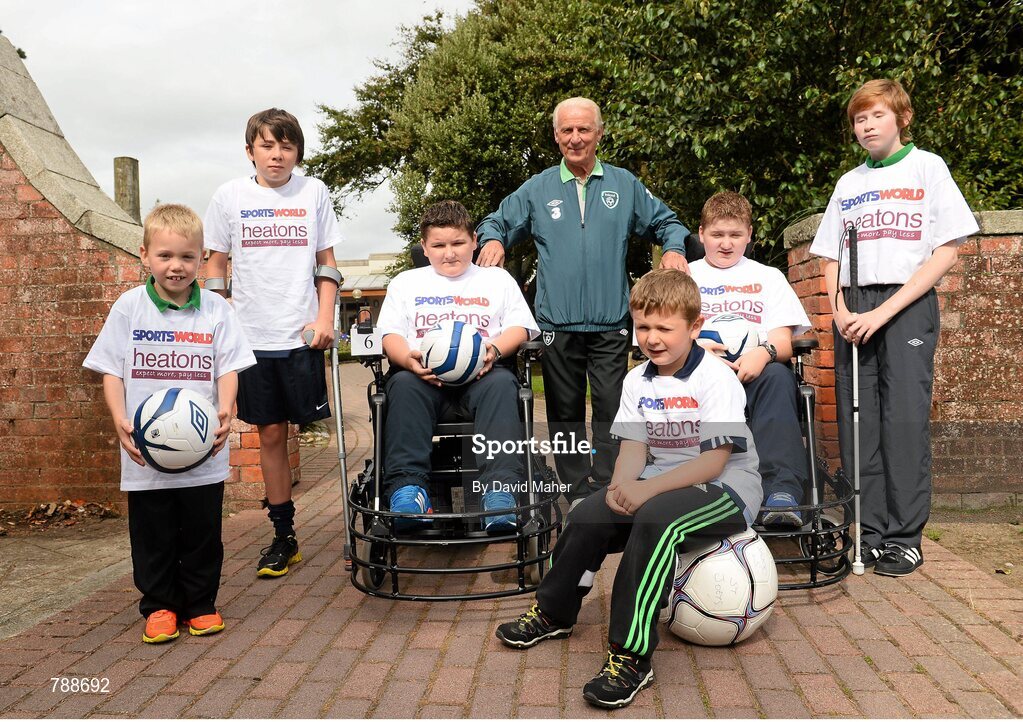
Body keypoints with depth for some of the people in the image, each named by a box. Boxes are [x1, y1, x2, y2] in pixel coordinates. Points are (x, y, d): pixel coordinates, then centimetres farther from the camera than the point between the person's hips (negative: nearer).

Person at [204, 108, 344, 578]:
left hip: (303, 336, -1)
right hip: (252, 337, 1)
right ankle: (284, 536, 18)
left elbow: (326, 262, 7)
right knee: (270, 434, 7)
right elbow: (215, 265, 11)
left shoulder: (313, 192, 5)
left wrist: (325, 318, -4)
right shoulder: (230, 196, 6)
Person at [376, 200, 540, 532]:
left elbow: (520, 327, 11)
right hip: (423, 373, 1)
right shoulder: (406, 282, 25)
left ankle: (500, 487, -44)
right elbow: (391, 334, 11)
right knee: (404, 385, -33)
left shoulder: (497, 278, 24)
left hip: (482, 372, 0)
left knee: (501, 383, -34)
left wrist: (495, 349, -13)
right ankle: (406, 484, -39)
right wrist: (407, 358, -14)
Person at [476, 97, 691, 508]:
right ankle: (577, 493, 15)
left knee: (611, 410, 0)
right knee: (566, 412, 5)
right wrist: (493, 240, -8)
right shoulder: (537, 189, 10)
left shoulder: (624, 185, 10)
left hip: (612, 323, 0)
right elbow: (497, 221, 15)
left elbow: (664, 222, 17)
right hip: (557, 322, 1)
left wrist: (674, 248, -3)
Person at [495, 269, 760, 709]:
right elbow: (634, 445, 1)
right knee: (588, 516, -9)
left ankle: (631, 656, -27)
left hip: (726, 487, -7)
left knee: (654, 519, -34)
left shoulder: (716, 379, -17)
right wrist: (621, 485, -21)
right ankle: (553, 613, 16)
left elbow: (712, 462, -23)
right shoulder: (637, 381, 4)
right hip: (662, 479, 7)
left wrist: (647, 489, -30)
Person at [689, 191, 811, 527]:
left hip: (753, 374, 1)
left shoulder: (768, 276, 25)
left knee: (778, 375, -35)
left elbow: (784, 341, 9)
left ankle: (782, 490, -44)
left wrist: (765, 353, -17)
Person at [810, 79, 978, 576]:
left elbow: (947, 251, -4)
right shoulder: (848, 183, 17)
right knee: (857, 424, 1)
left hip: (908, 305, -4)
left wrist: (883, 313, -12)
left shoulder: (927, 167, 5)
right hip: (854, 311, 4)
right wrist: (840, 312, -3)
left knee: (904, 420, -7)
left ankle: (904, 538, 2)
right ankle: (869, 534, 9)